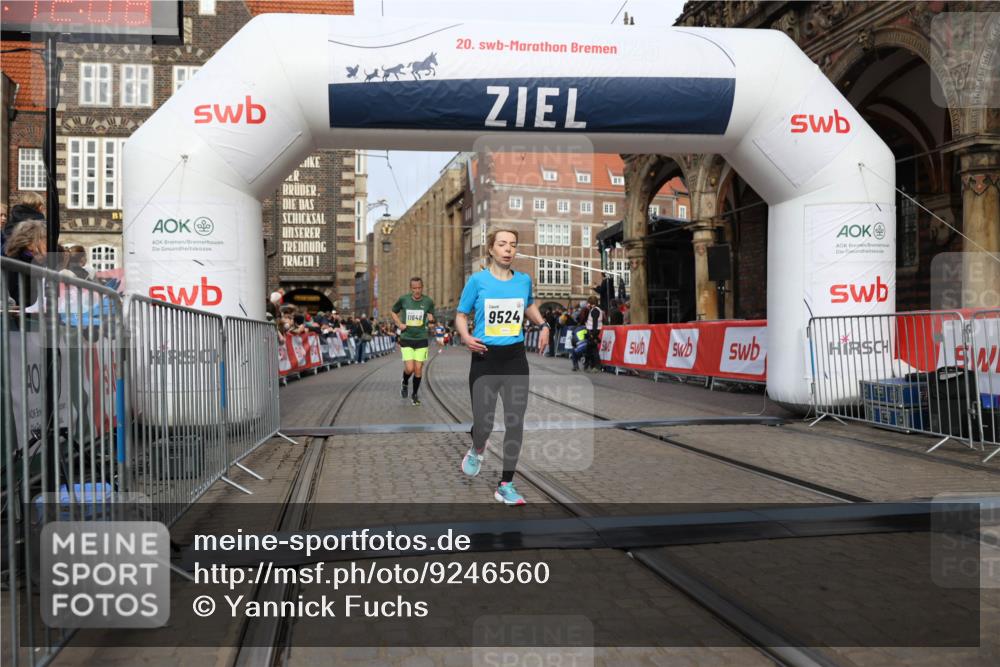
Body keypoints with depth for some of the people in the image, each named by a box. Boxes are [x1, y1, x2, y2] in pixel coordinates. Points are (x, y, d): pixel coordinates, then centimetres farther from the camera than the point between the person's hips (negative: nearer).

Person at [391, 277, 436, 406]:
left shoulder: (428, 301, -3)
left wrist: (431, 318, -13)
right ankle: (405, 384, 24)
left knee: (418, 369, 2)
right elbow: (393, 312, 12)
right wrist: (399, 324, -3)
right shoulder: (403, 299, -5)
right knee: (409, 368, -10)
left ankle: (415, 395, 22)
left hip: (421, 339, 1)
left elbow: (431, 317, 11)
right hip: (406, 339, -1)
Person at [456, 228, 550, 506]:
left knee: (515, 423, 0)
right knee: (483, 424, -5)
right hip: (485, 360, -3)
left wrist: (543, 325, 10)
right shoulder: (478, 280, -5)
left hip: (515, 359, 3)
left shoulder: (524, 280, 5)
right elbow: (461, 315, 3)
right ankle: (477, 450, 34)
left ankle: (505, 485, 14)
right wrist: (466, 337, -16)